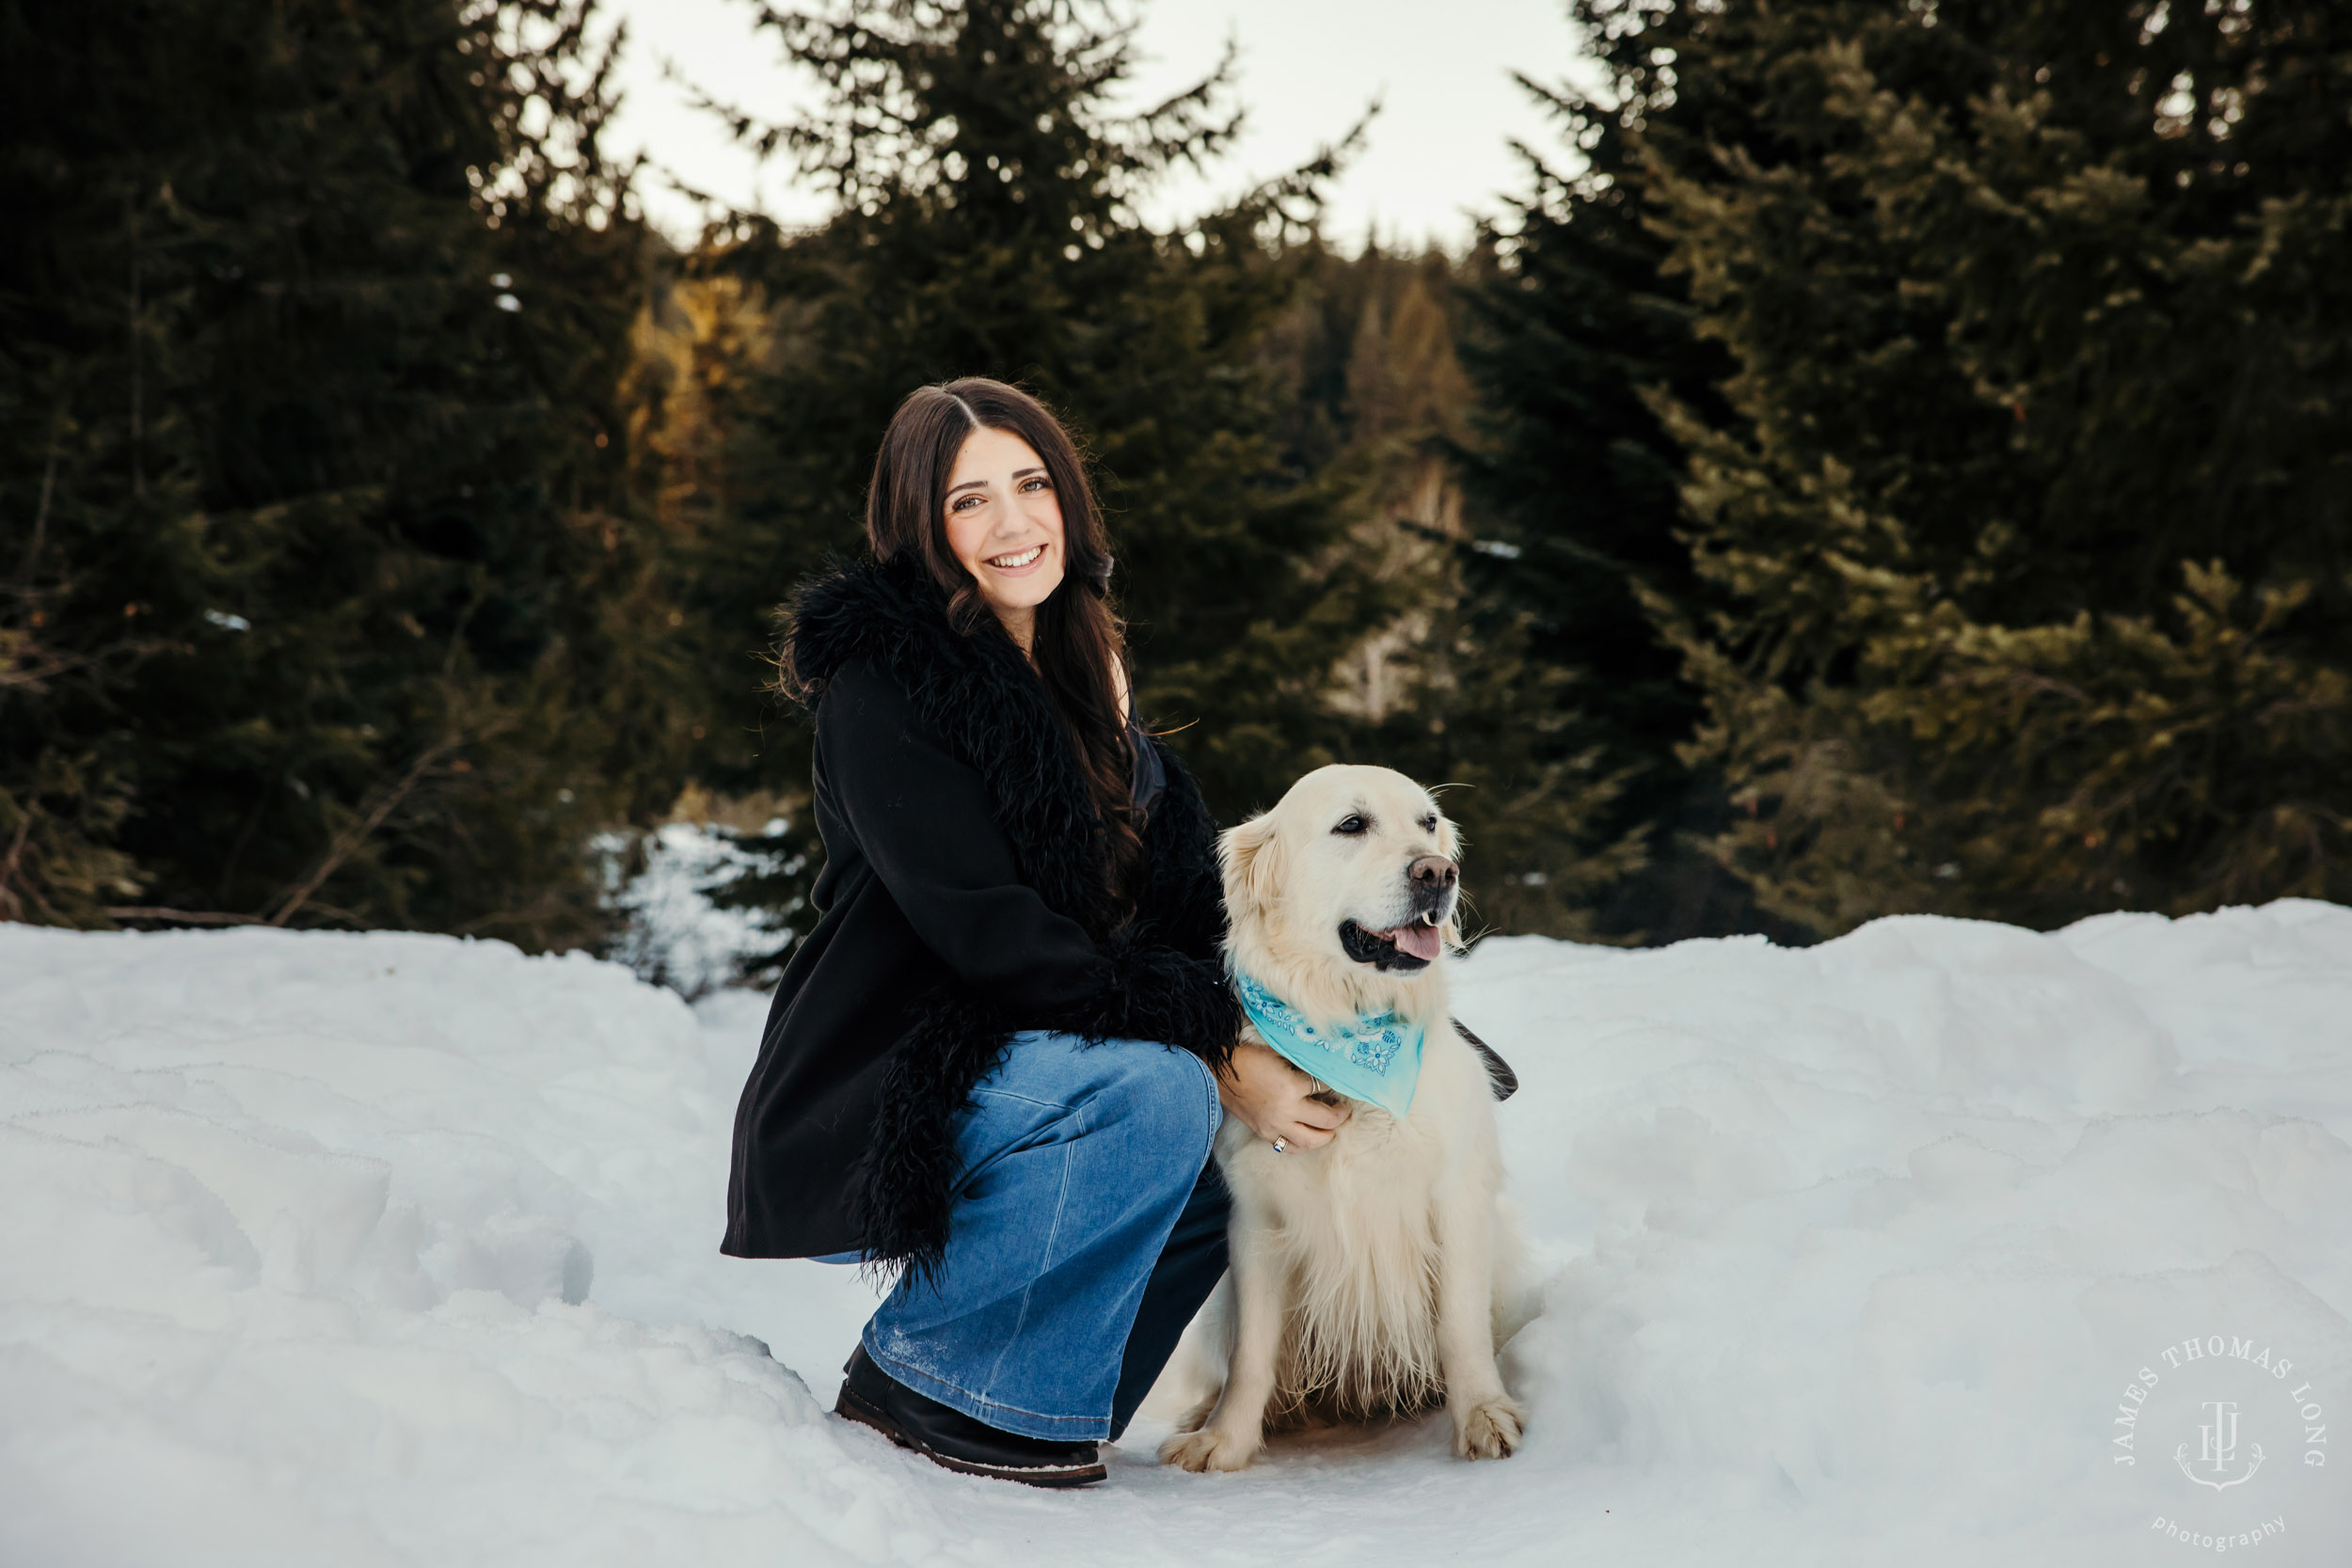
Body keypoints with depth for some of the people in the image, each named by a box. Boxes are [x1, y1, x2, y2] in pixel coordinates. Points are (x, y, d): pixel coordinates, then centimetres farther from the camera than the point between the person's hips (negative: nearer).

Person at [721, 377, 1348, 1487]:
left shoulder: (1079, 675, 12)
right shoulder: (883, 682, -13)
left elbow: (1177, 894, 9)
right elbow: (982, 927, -22)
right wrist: (1213, 1054, -23)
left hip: (1002, 1076, 8)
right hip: (865, 1112, -8)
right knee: (1156, 1095, -28)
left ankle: (1035, 1406, 11)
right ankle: (920, 1374, -13)